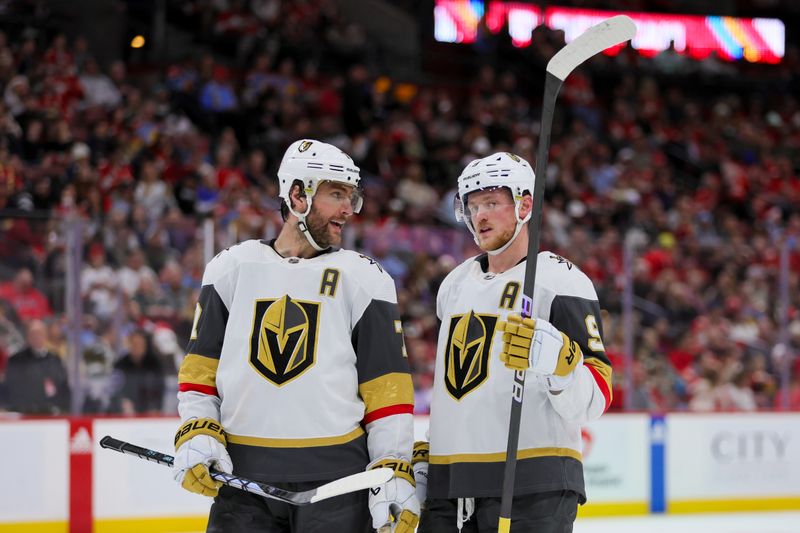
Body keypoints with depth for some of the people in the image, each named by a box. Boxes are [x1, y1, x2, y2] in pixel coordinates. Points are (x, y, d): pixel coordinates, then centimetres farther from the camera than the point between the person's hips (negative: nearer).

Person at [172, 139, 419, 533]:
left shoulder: (365, 280, 5)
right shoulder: (230, 270, 9)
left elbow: (387, 388, 1)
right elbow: (200, 369, 12)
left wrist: (395, 473, -7)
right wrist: (196, 435, -3)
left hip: (336, 481, -1)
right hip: (242, 475, 1)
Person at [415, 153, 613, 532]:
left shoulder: (560, 281, -5)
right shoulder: (454, 285, 18)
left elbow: (593, 401, -12)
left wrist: (559, 362, -31)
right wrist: (423, 457, 20)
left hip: (534, 488, -7)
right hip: (447, 484, 7)